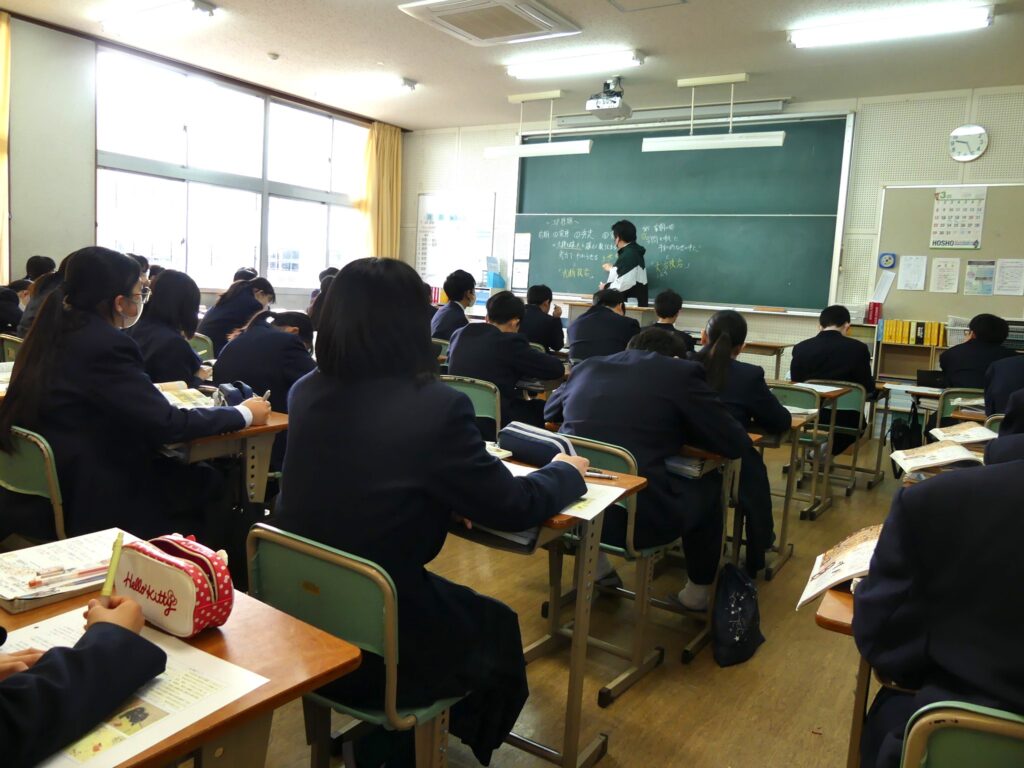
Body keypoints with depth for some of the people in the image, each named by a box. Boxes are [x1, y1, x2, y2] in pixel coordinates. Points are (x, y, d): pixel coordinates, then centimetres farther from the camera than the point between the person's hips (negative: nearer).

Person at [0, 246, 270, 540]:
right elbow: (167, 424, -21)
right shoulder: (105, 345, -22)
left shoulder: (54, 332, 5)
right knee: (209, 484, 3)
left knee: (188, 473, 12)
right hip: (85, 505, -8)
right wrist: (244, 413, -11)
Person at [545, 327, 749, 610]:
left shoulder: (587, 367, 13)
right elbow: (735, 443, 2)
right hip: (640, 517, -4)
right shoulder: (682, 372, 0)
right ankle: (697, 591, 35)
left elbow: (550, 411, 31)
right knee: (709, 484, 25)